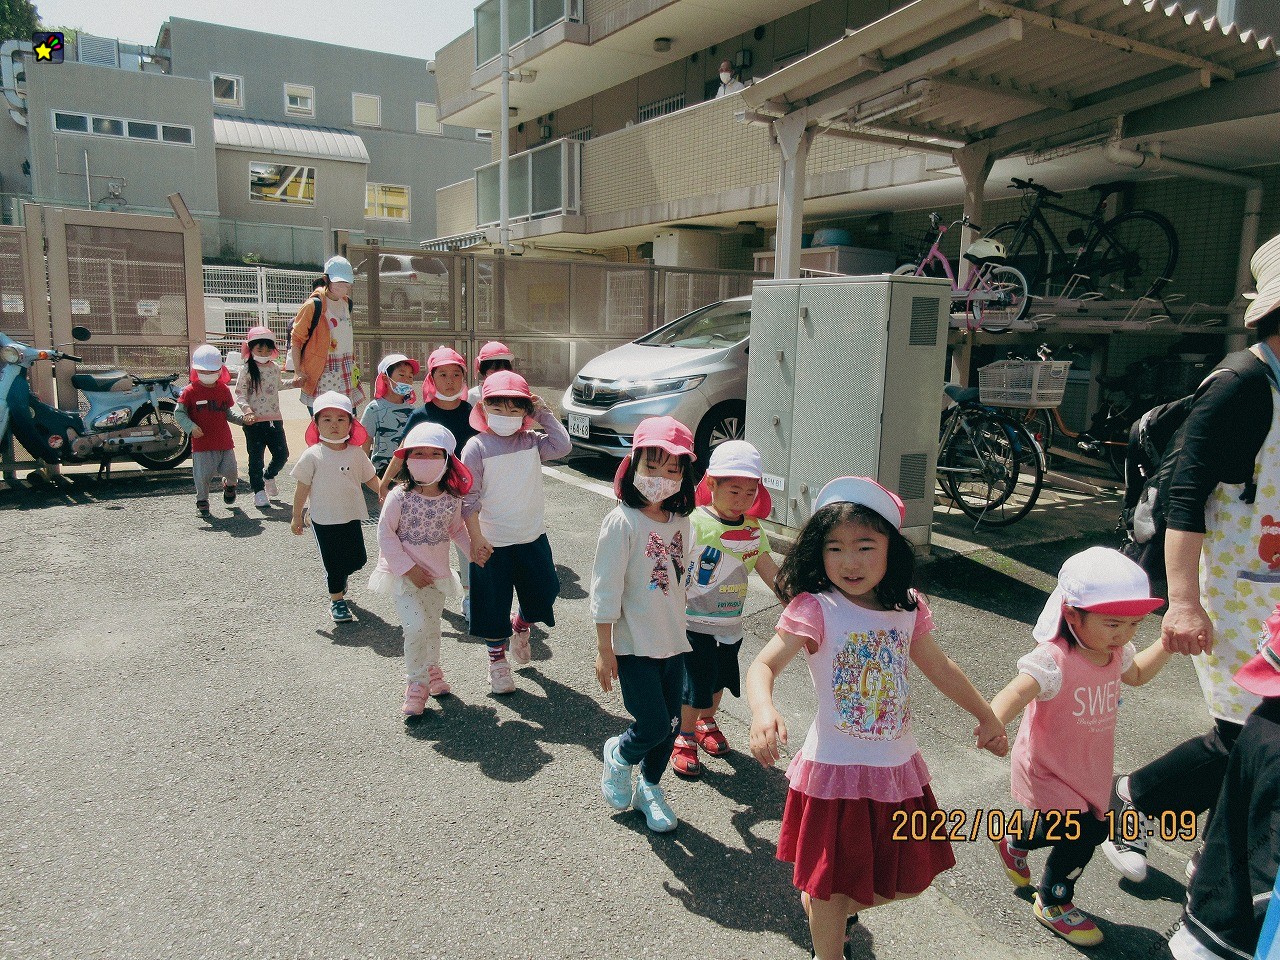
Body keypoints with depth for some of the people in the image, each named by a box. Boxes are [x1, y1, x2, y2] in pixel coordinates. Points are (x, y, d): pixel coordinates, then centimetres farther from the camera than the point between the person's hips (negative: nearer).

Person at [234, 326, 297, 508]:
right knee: (256, 457, 2)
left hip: (275, 419, 5)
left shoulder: (275, 367, 11)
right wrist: (247, 411, -24)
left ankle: (269, 476, 36)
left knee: (282, 454, 9)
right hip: (254, 421, -5)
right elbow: (240, 393, -11)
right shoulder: (246, 370, -7)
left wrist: (293, 382, 23)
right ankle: (259, 490, 13)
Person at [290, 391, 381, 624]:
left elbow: (370, 479, 7)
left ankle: (338, 577, 41)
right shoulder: (312, 456, -9)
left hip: (351, 516, 3)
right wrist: (297, 516, 2)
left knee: (358, 559, 9)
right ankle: (336, 600, 23)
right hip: (324, 519, -3)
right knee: (333, 561, 4)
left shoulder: (356, 453, -1)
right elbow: (303, 488, -3)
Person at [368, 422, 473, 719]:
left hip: (437, 573, 4)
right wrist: (408, 568, -16)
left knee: (432, 625, 17)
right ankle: (416, 683, 6)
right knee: (416, 627, -14)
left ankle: (432, 670, 43)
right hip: (403, 573, -4)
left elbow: (457, 529, 10)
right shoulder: (400, 495, -16)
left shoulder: (451, 499, -6)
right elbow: (385, 533, -13)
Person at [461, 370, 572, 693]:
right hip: (492, 544, -3)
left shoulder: (532, 442, 2)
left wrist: (544, 413, -8)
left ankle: (520, 627, 44)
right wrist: (475, 539, -14)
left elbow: (562, 445, -14)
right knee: (494, 606, 9)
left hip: (533, 538, 4)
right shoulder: (476, 447, -10)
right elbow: (469, 497, -11)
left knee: (543, 594, 12)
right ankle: (497, 660, 30)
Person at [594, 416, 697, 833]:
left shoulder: (680, 521, 2)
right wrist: (603, 649, -13)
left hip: (673, 642, 6)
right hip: (634, 645, -6)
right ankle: (619, 755, 27)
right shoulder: (622, 522, -16)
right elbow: (605, 590, -15)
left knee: (670, 724, 13)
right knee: (653, 725, -7)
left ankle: (649, 787, 38)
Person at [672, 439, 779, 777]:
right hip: (695, 623, -6)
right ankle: (685, 738, 23)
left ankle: (706, 723, 45)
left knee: (720, 680, 20)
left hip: (731, 624, 6)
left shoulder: (753, 531, 1)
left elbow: (772, 574, 8)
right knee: (695, 685, 1)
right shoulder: (695, 524, -18)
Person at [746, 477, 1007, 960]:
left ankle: (836, 907, 47)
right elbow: (764, 666, -27)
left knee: (909, 877, 20)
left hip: (898, 766, 6)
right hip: (837, 770, -5)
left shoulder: (907, 608, -2)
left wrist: (986, 716, 24)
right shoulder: (814, 609, -19)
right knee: (831, 884, 11)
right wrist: (763, 711, -48)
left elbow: (939, 667, 14)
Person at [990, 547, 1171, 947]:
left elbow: (1136, 674, 19)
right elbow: (1016, 692, -48)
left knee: (1098, 827, 18)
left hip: (1091, 769, 8)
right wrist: (993, 722, -68)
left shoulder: (1115, 651, -5)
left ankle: (1016, 841, 43)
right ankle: (1052, 903, 27)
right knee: (1081, 837, -4)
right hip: (1048, 771, -8)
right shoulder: (1055, 659, -32)